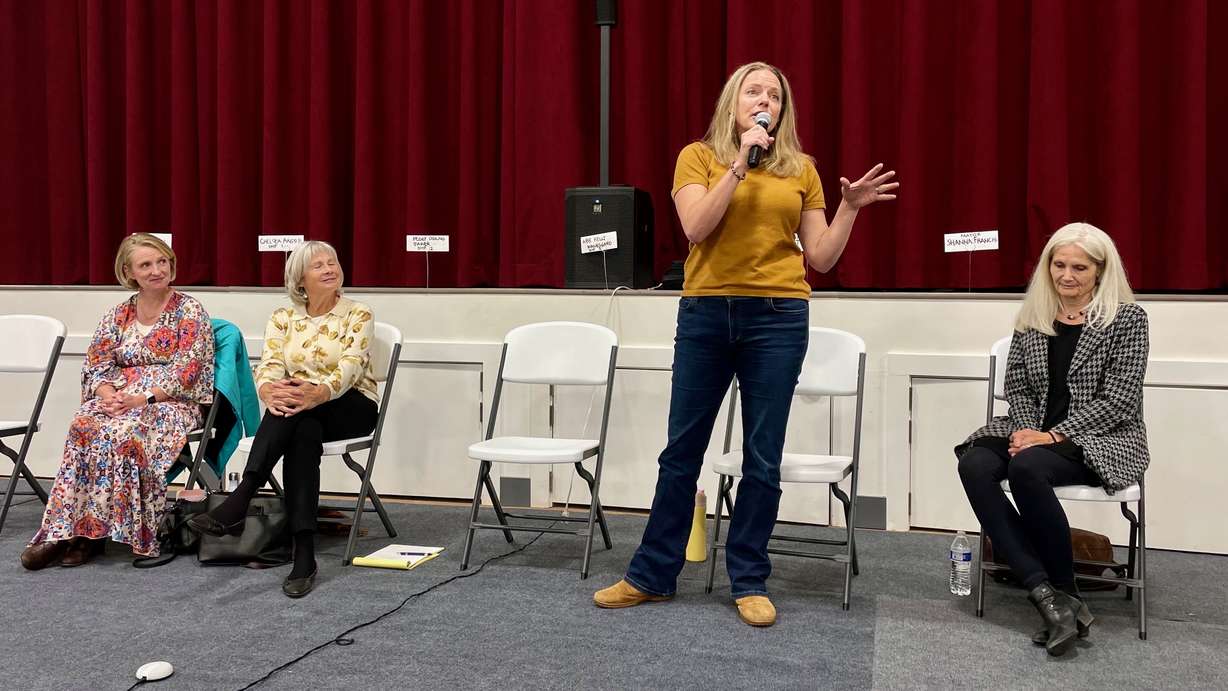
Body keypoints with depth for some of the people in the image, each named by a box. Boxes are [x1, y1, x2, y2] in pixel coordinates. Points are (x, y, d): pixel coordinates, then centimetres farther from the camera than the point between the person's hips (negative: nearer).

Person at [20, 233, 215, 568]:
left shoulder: (189, 311, -1)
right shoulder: (118, 314, 14)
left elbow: (184, 373, -9)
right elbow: (96, 365, 9)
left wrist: (142, 398, -20)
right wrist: (109, 394, -12)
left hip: (172, 402, -4)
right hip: (120, 400, 4)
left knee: (124, 431, -34)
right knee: (83, 425, -28)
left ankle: (90, 531, -24)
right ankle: (64, 530, -28)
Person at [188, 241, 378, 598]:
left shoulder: (358, 315, -1)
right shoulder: (282, 318, 10)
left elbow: (350, 367, -17)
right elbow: (268, 367, -5)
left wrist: (318, 393, -40)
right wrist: (269, 391, -32)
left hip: (351, 406, -2)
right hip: (300, 409, 2)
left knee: (300, 411, -37)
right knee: (303, 434, -37)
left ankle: (238, 502, -44)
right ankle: (304, 554, -46)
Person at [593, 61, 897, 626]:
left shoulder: (800, 170, 9)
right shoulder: (698, 156, 5)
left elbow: (820, 257, 9)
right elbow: (695, 229, -11)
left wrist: (850, 207, -3)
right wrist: (739, 165, -13)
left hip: (778, 319, 1)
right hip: (705, 314, 0)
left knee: (763, 457, 4)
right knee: (681, 451, 8)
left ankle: (749, 581, 19)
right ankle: (652, 575, 21)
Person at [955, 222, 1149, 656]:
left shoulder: (1127, 318, -2)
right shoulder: (1032, 317, 12)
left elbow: (1118, 401, -8)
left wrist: (1054, 435, -17)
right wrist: (1027, 428, -8)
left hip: (1101, 439, -5)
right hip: (1035, 431, 5)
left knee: (1026, 467, -35)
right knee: (974, 463, -27)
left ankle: (1065, 593, -17)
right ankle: (1048, 596, -31)